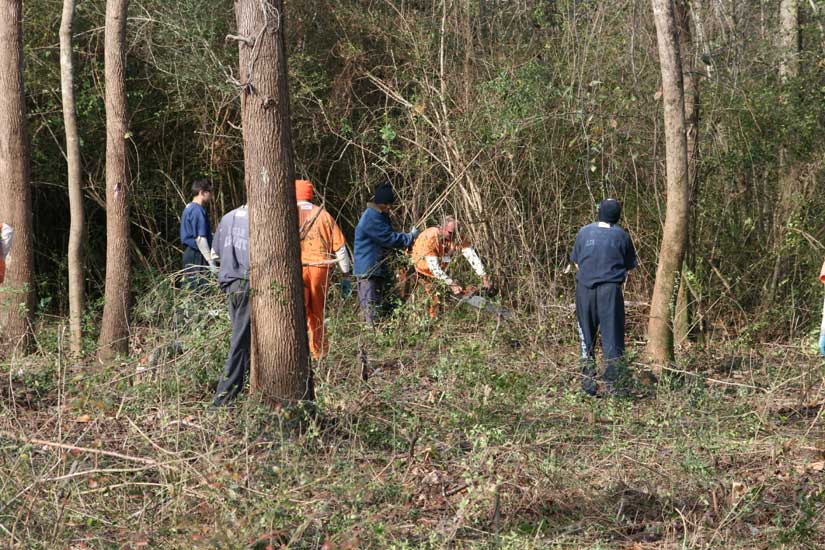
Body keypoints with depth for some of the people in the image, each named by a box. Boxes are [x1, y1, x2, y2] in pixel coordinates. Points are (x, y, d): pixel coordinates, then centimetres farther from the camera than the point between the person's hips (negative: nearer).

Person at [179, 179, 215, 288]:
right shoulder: (198, 210, -15)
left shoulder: (189, 208, 17)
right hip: (197, 255, -10)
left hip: (189, 252, 10)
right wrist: (211, 261, -21)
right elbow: (200, 238, -20)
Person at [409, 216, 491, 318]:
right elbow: (434, 267, -34)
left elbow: (472, 256, -26)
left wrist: (484, 278, -35)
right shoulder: (429, 238, -33)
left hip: (436, 274, 5)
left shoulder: (457, 237, -20)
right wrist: (452, 284, -37)